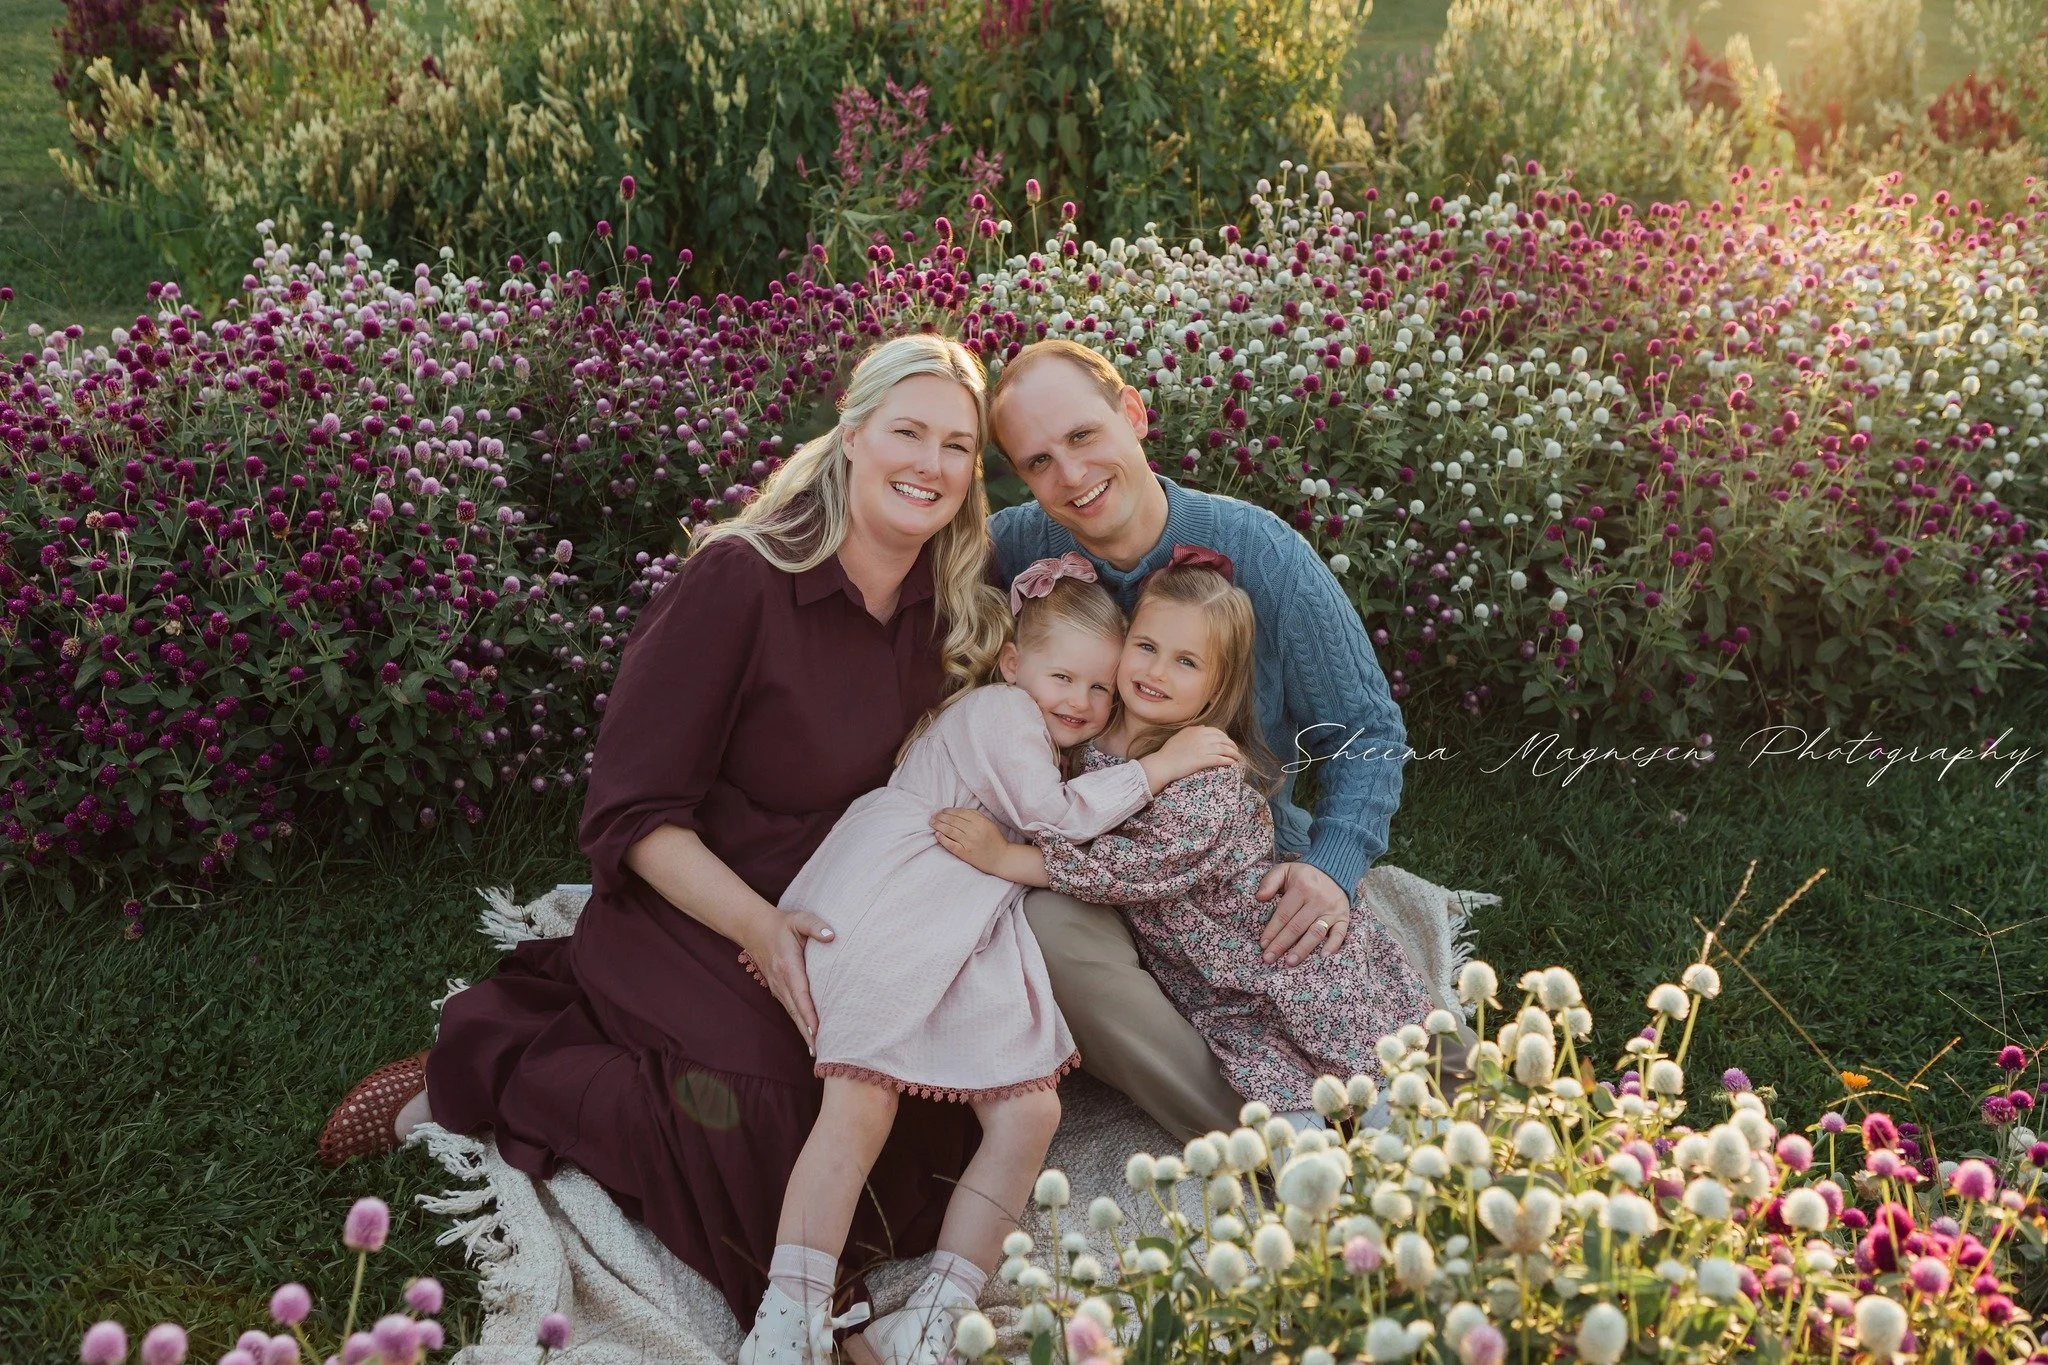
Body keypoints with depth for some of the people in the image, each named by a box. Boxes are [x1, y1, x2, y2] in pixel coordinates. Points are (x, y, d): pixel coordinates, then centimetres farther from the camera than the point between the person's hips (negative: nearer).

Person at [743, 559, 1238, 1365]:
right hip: (888, 917, -8)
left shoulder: (1037, 745, 30)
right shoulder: (998, 708, 2)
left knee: (1031, 1112, -6)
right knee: (861, 1103, -19)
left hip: (971, 950, 9)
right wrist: (1158, 767, -4)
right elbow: (1054, 815, -9)